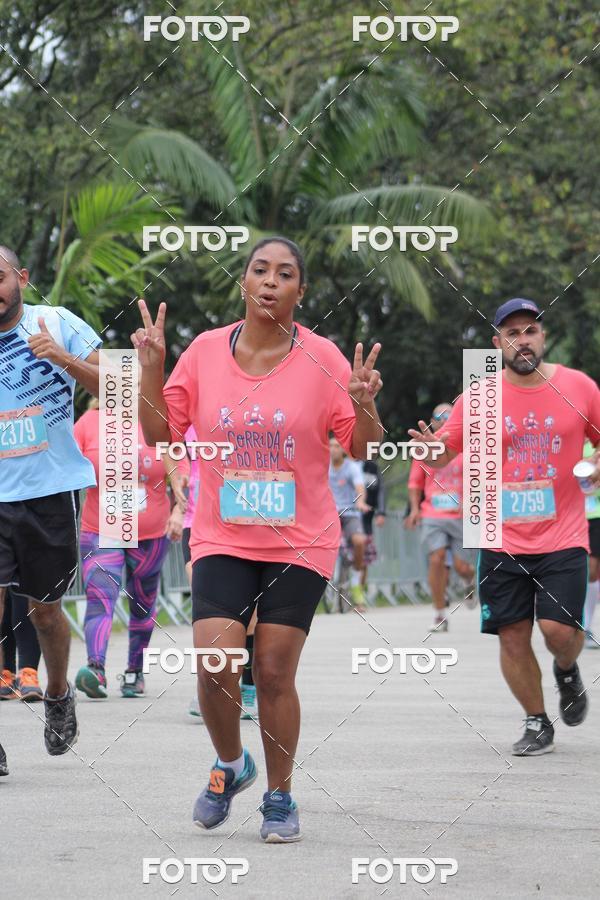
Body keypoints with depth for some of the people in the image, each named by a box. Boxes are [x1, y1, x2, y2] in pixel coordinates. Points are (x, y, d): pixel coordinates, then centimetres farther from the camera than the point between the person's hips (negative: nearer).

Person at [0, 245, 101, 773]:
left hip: (50, 492, -1)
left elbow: (112, 390, -6)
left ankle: (58, 695, 40)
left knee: (45, 610, 12)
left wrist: (64, 358, -19)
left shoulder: (57, 324, -2)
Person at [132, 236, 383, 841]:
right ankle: (230, 765, 18)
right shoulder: (205, 351, 0)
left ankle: (279, 797, 17)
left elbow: (361, 448, 1)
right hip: (221, 540, 1)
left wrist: (363, 405, -19)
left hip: (300, 543, -1)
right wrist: (151, 369, -7)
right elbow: (160, 433, 6)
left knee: (274, 673, -2)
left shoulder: (321, 359, -5)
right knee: (214, 665, -11)